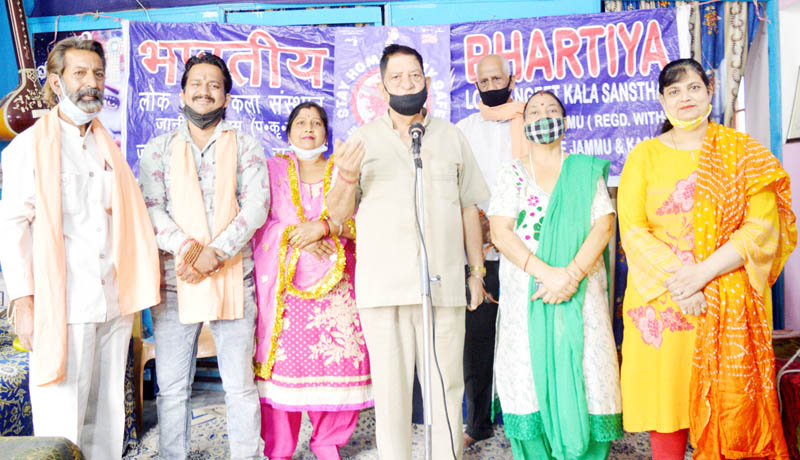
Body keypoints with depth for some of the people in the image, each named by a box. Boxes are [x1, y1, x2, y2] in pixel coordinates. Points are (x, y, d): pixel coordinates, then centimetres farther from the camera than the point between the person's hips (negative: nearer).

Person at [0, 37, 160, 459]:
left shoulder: (109, 147, 16)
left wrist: (135, 291, 7)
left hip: (114, 304, 5)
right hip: (60, 305, -5)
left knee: (107, 417, 11)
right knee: (61, 424, -2)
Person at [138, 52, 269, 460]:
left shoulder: (246, 146, 9)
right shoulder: (159, 148, 12)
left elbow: (256, 206, -3)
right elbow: (150, 207, 1)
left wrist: (216, 251, -15)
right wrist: (184, 244, -17)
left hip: (233, 276, -1)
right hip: (174, 279, 1)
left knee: (240, 384, 3)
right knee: (172, 386, 6)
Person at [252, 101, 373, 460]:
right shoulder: (273, 169, 13)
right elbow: (259, 222, 3)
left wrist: (323, 226, -14)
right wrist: (298, 236, -12)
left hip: (335, 282, 1)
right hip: (283, 281, 0)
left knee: (335, 358, -4)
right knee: (283, 360, -4)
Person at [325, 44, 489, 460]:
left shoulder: (451, 136, 14)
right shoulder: (364, 139, 9)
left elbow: (469, 208, 15)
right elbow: (338, 213, 6)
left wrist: (477, 272, 11)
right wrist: (347, 177, -14)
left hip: (444, 283, 1)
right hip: (383, 285, -1)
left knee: (446, 385, 5)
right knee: (390, 386, 3)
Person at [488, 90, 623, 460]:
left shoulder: (587, 171, 12)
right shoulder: (510, 175, 10)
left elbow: (604, 224, 0)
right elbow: (500, 232, -3)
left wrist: (572, 274, -15)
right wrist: (546, 273, -17)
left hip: (581, 296, 1)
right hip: (526, 297, 0)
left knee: (583, 378, -3)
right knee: (530, 380, -1)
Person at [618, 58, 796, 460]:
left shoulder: (744, 152, 6)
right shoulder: (644, 156, 7)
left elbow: (762, 229, -4)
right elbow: (632, 231, -2)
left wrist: (704, 272, -16)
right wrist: (674, 277, -16)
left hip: (730, 303, 0)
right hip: (660, 301, 0)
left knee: (730, 403, 3)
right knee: (666, 397, 3)